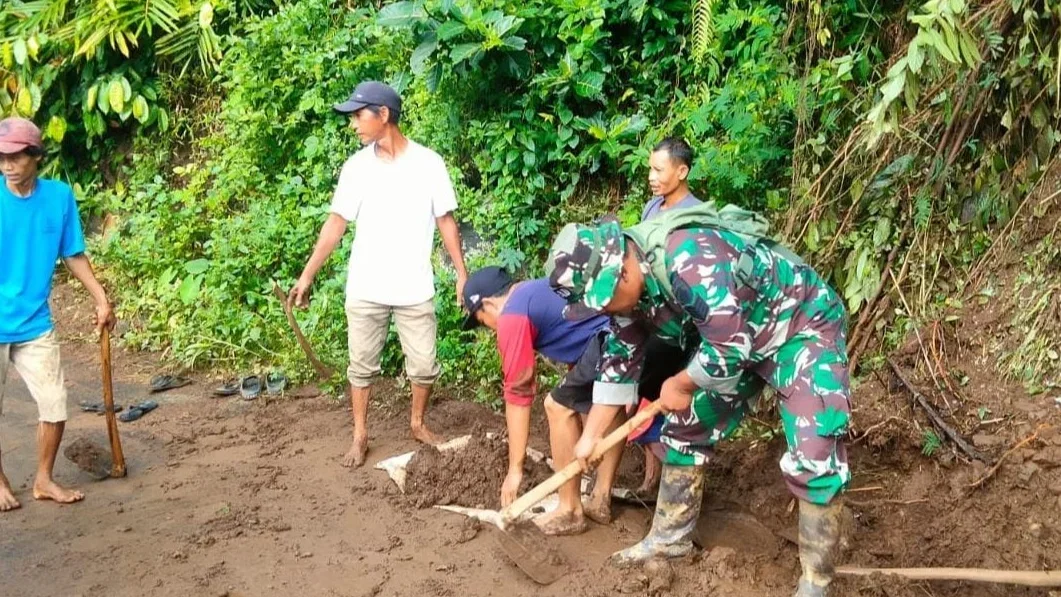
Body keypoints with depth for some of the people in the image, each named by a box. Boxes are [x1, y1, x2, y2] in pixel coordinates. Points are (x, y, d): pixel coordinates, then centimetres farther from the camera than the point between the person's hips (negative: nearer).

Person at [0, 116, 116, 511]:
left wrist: (102, 300, 6)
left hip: (35, 324, 2)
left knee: (55, 406, 5)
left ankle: (44, 480, 24)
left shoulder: (60, 196, -3)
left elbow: (74, 254, 7)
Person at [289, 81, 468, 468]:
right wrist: (307, 275, 0)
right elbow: (336, 223, 2)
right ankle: (360, 435, 25)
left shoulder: (428, 163, -6)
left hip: (415, 290, -1)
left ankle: (417, 423, 32)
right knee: (362, 365, 10)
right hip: (365, 290, 1)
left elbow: (446, 221, 0)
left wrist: (462, 273, -3)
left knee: (424, 366, 8)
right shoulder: (356, 167, -2)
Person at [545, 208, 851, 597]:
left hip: (803, 325, -8)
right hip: (734, 340, 8)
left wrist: (680, 386, -16)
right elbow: (620, 359, 4)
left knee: (813, 457, -17)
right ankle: (669, 537, 26)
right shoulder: (628, 284, -9)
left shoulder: (689, 259, -38)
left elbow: (730, 348, -35)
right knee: (686, 429, 10)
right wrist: (590, 436, 7)